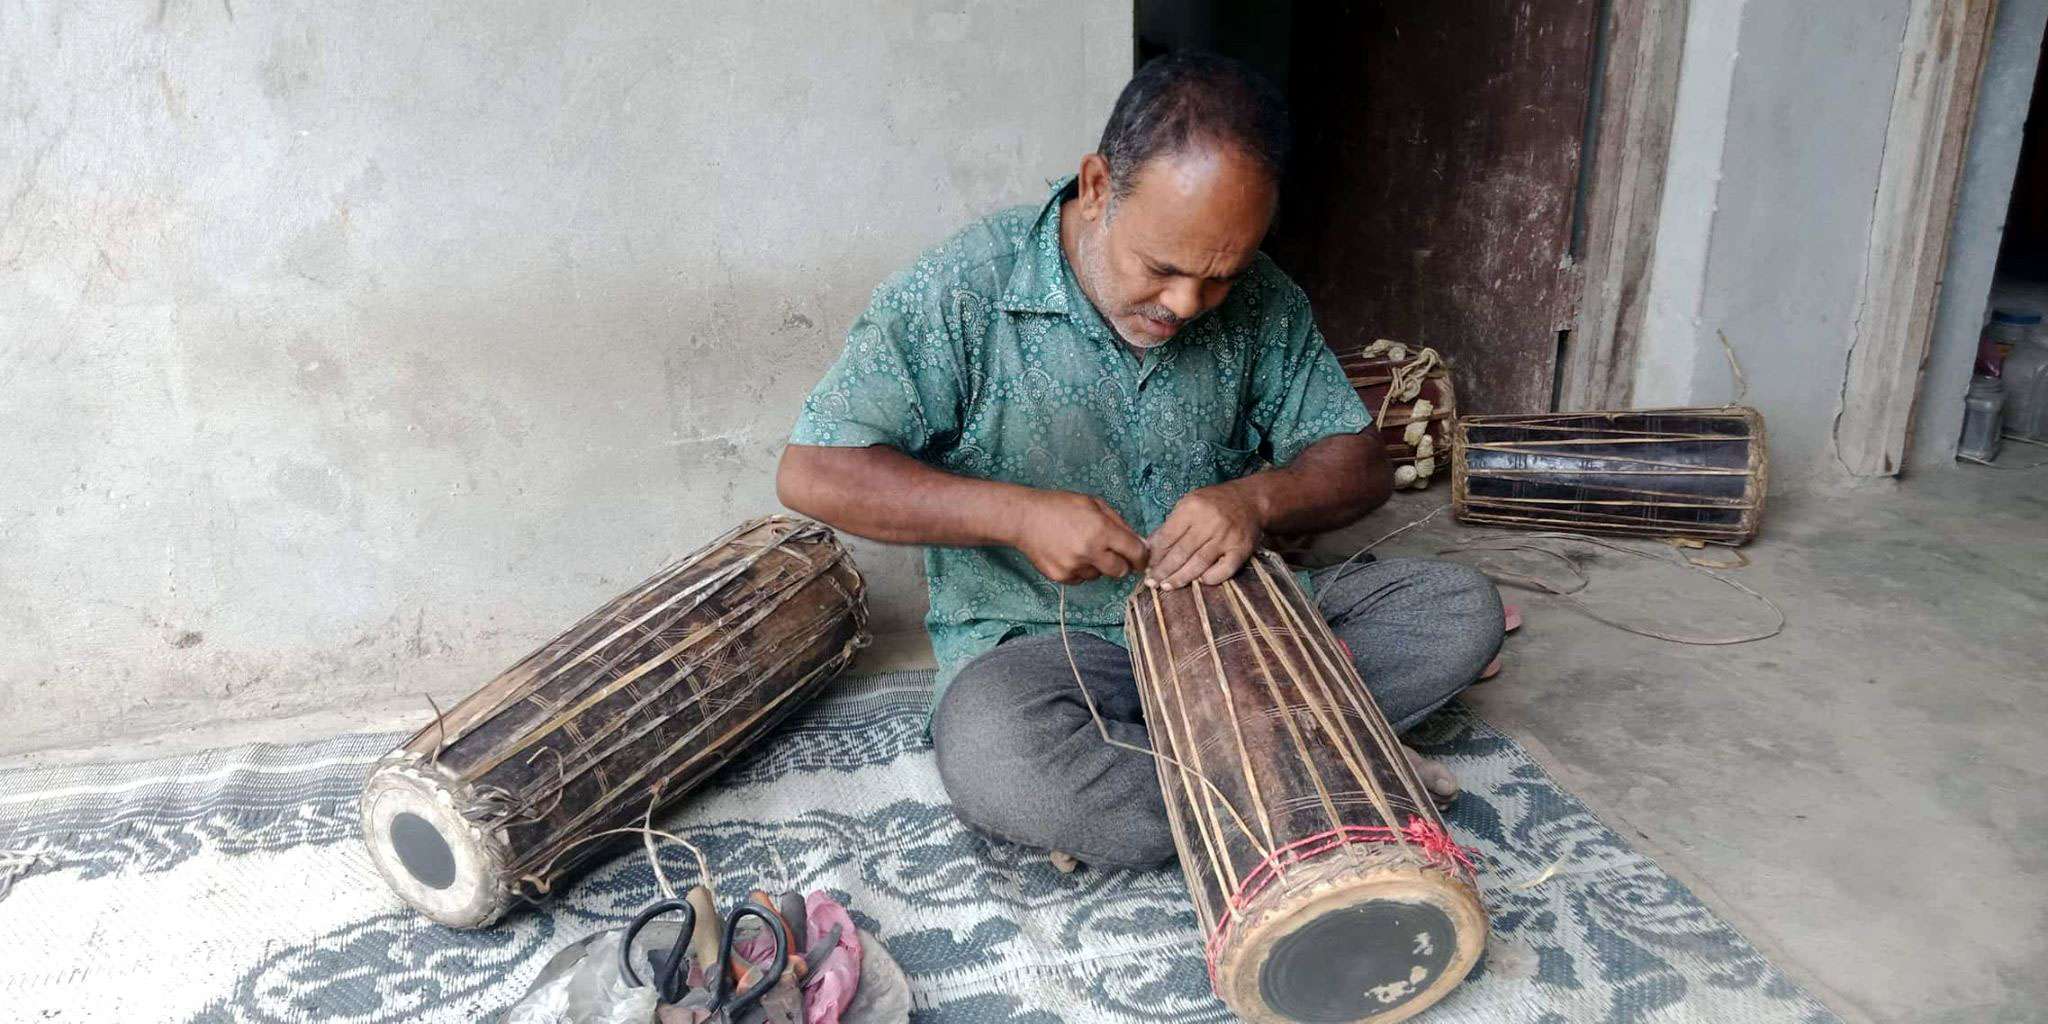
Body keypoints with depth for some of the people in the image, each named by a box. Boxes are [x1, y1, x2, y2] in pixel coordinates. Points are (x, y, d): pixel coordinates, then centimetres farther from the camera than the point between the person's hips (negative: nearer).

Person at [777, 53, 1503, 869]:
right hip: (1038, 642, -4)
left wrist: (1258, 499, -20)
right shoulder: (965, 290, -14)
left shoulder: (1261, 303, -1)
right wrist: (1016, 514, -25)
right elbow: (811, 472, -15)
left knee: (1461, 610, -11)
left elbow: (1360, 465, 3)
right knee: (994, 763, -37)